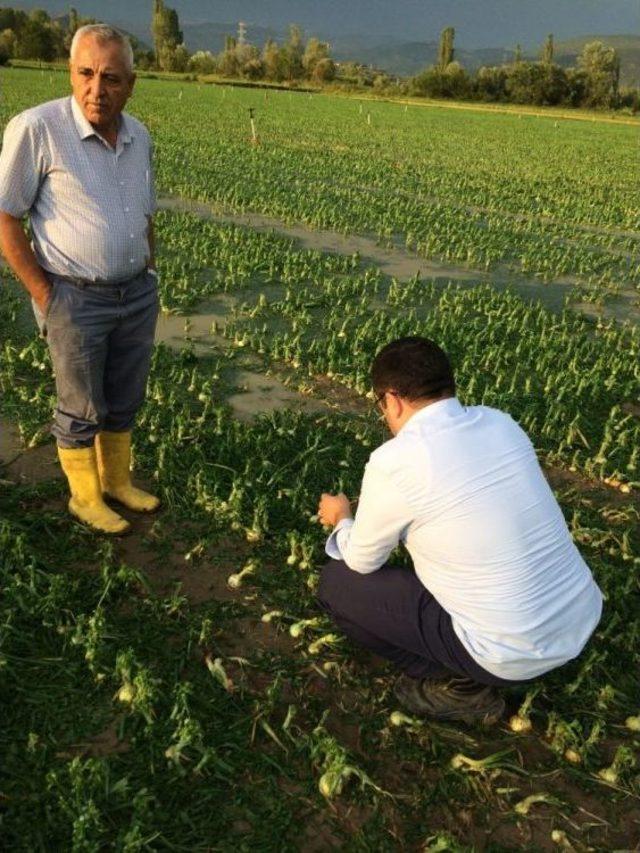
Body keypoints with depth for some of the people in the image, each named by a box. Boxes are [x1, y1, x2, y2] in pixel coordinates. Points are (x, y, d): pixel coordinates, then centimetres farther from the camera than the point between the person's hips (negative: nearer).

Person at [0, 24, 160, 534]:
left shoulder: (139, 137, 4)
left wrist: (149, 274, 12)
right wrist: (45, 296, -13)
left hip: (137, 294, 6)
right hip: (76, 299, -6)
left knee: (125, 401, 18)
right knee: (81, 409, 9)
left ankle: (118, 481, 38)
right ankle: (85, 497, 29)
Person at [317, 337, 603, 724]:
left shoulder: (394, 461, -18)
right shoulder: (501, 423, 2)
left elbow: (362, 561, 0)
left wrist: (342, 519, 22)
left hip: (513, 654, -7)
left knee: (336, 582, 6)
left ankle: (462, 686, 9)